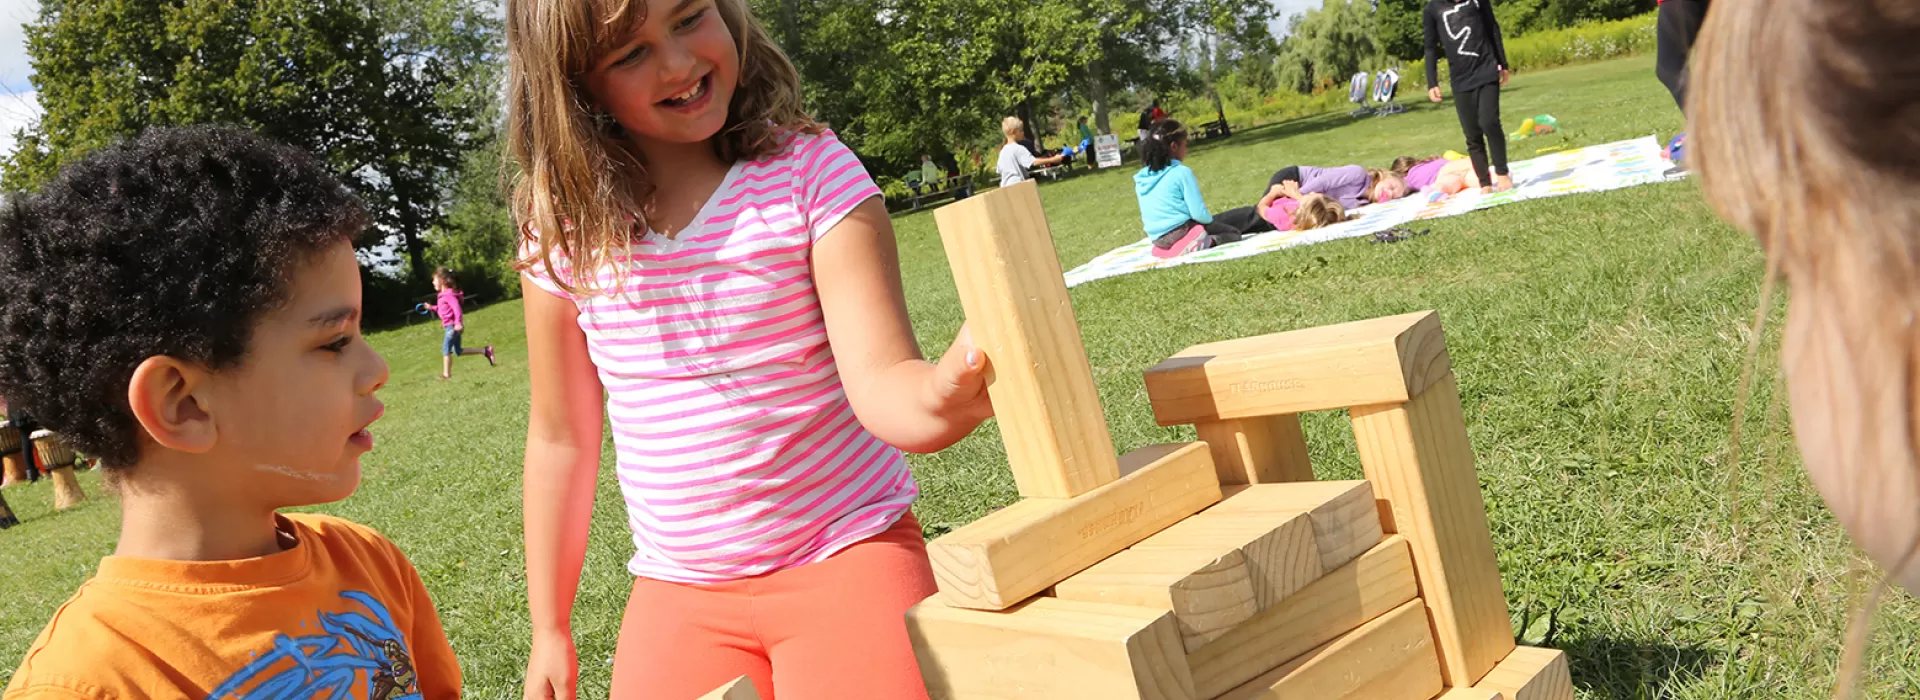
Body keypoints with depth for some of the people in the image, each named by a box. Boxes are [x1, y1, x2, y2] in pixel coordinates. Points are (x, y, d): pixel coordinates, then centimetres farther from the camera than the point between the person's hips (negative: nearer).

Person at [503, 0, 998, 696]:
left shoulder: (810, 170, -11)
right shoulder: (563, 227, -3)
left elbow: (880, 384, -19)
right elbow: (561, 435, 8)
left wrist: (938, 397, -43)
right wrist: (550, 629, 12)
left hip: (848, 557, -2)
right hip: (678, 591, 3)